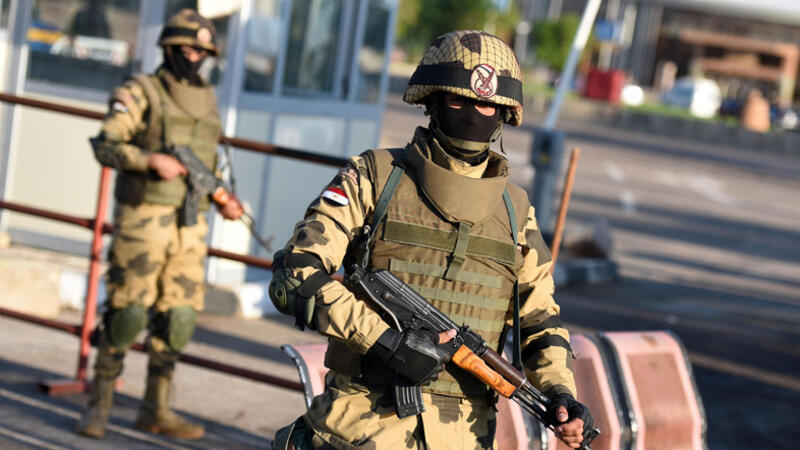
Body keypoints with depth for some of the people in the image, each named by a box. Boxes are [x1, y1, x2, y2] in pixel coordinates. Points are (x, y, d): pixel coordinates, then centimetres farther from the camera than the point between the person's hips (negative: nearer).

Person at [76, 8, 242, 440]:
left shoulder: (206, 99, 14)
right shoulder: (140, 92, -4)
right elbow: (105, 146, -13)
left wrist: (223, 201, 9)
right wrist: (151, 160, -26)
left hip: (189, 226, 6)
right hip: (143, 221, -6)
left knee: (178, 317, 4)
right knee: (128, 312, -6)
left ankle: (156, 408, 13)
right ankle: (99, 402, 6)